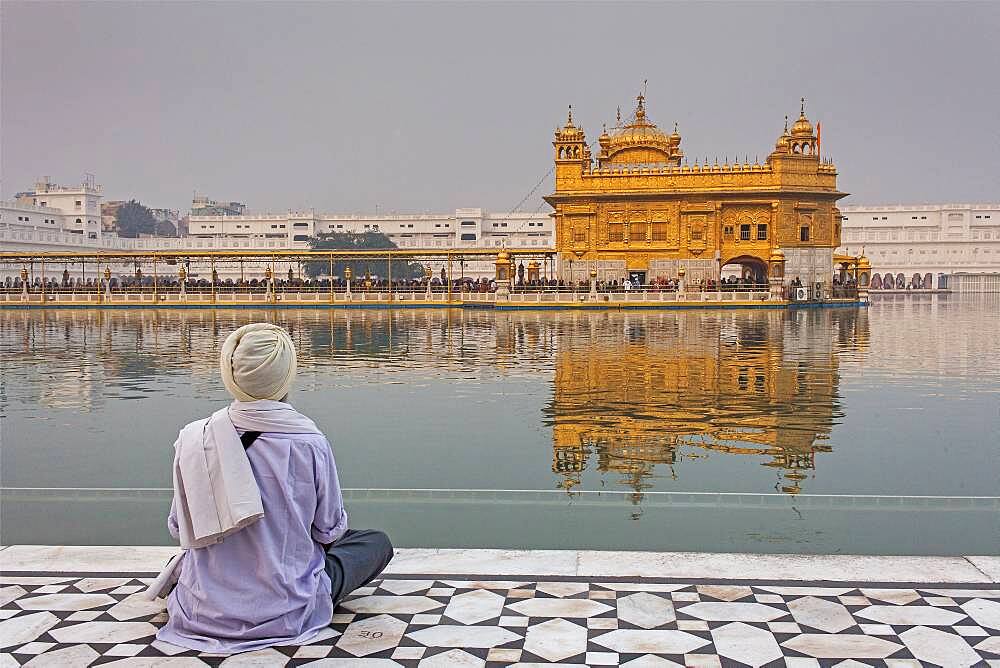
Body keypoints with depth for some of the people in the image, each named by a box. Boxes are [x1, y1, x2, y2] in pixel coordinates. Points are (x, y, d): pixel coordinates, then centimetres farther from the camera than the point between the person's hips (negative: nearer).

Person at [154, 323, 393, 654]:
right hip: (286, 614, -5)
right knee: (378, 542, 15)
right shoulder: (309, 443, -20)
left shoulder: (193, 439, -12)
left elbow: (179, 528, 0)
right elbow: (329, 530, -7)